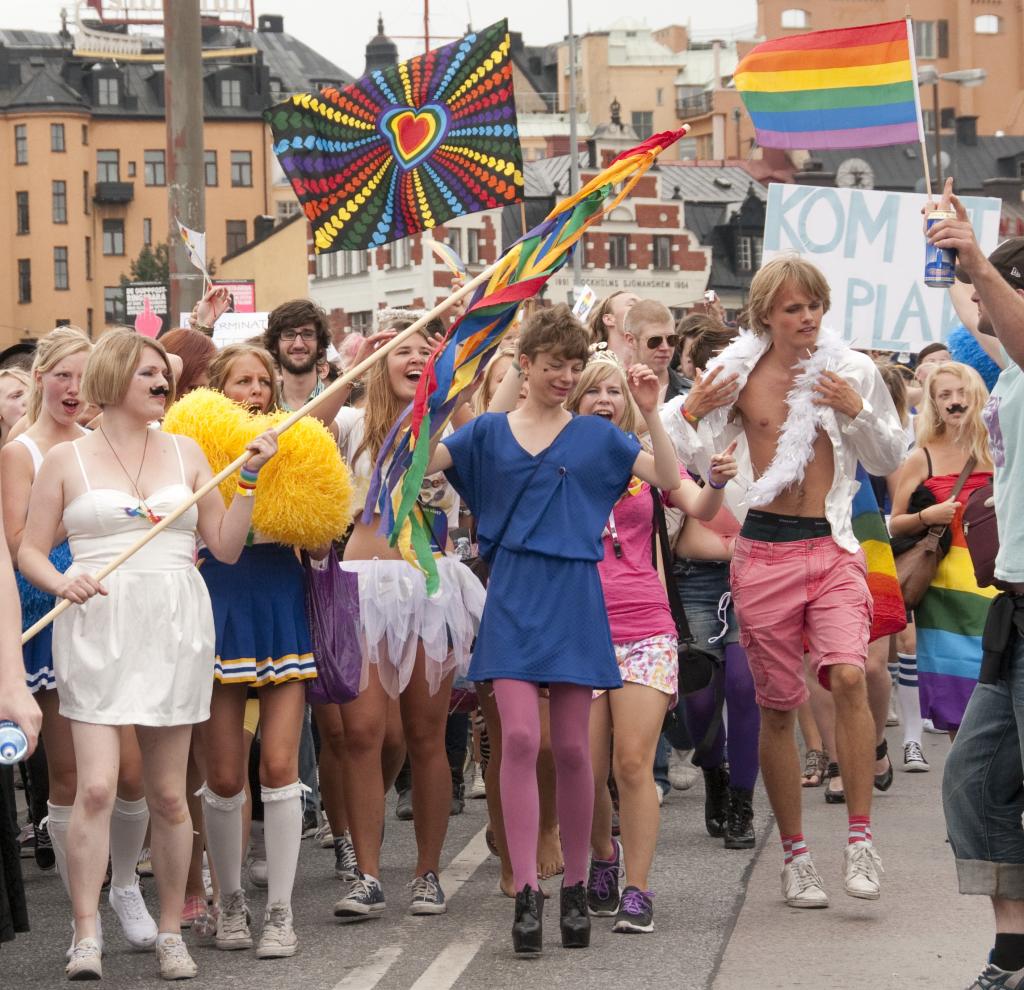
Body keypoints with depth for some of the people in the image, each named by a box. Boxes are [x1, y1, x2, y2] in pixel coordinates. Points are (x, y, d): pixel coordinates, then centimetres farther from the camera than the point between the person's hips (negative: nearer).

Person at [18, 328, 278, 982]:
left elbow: (226, 546, 12)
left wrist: (250, 478, 2)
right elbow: (30, 551, 5)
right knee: (97, 787, -13)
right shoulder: (67, 460, 5)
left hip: (174, 631, 3)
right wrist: (61, 582, -14)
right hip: (97, 629, -2)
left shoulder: (186, 454, 12)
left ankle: (171, 932, 15)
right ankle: (87, 938, -9)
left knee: (169, 793, 5)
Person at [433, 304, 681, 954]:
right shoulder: (489, 432, 8)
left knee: (571, 747, 3)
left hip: (574, 598, 1)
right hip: (514, 597, 0)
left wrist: (651, 413, -10)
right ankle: (526, 893, -10)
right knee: (520, 737, -12)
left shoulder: (596, 436, 7)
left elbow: (670, 480, -1)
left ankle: (576, 888, 16)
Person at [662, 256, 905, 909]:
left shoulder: (853, 370, 3)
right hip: (765, 551, 0)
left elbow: (892, 460, 10)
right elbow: (680, 454, 5)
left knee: (848, 676, -22)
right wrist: (689, 410, -13)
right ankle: (796, 854, 17)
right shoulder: (738, 373, 2)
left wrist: (858, 413, -6)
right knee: (778, 705, 5)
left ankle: (861, 837, -12)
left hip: (834, 548, 0)